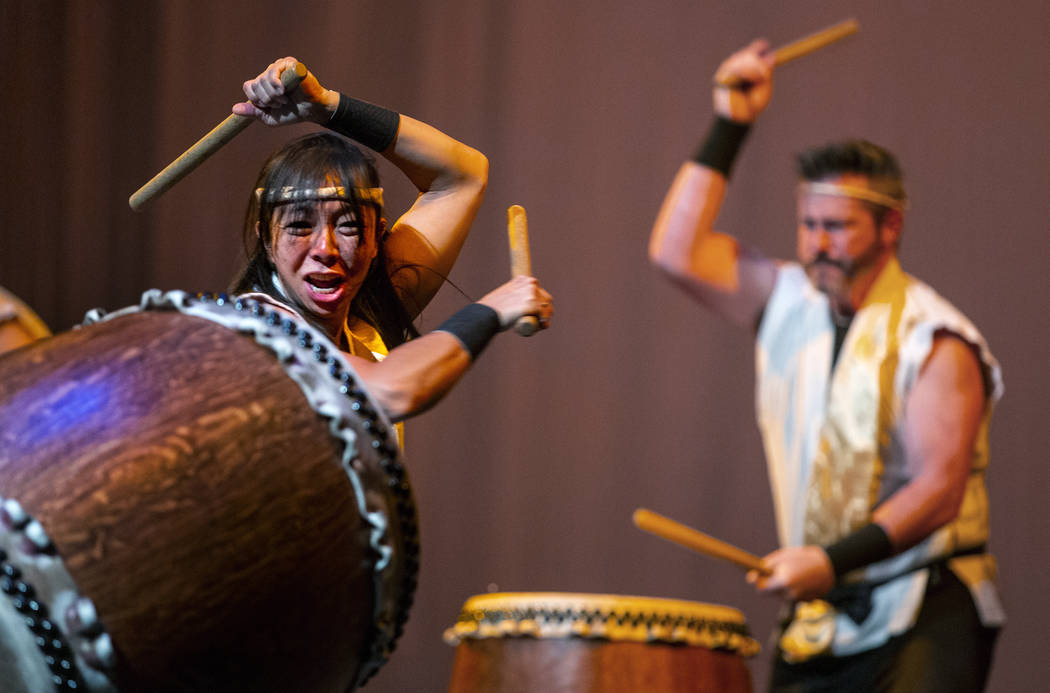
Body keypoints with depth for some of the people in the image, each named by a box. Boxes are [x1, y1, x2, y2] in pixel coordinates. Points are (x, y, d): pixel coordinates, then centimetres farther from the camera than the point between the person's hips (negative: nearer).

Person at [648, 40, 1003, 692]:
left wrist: (833, 560, -27)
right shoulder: (791, 304, 11)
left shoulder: (934, 340, -9)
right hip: (818, 620, 6)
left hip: (923, 619, -6)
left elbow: (939, 489, -17)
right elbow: (678, 251, 9)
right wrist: (730, 126, 6)